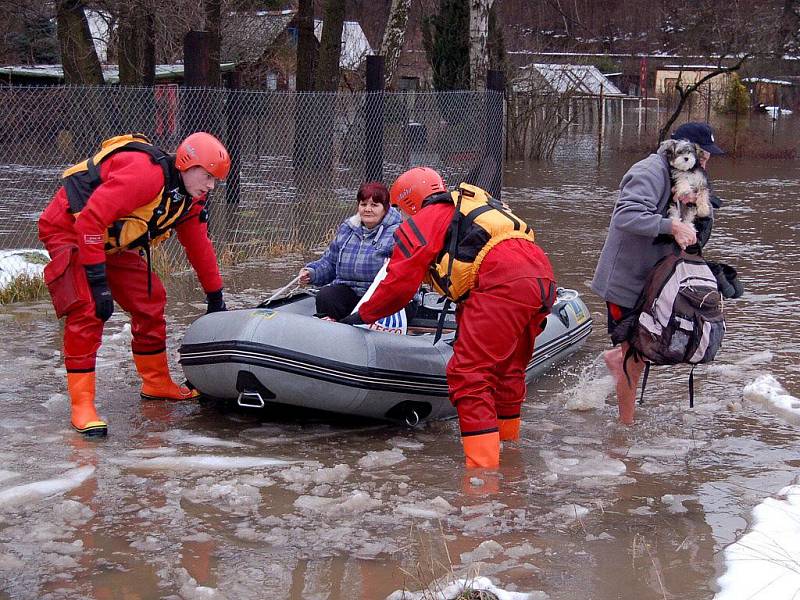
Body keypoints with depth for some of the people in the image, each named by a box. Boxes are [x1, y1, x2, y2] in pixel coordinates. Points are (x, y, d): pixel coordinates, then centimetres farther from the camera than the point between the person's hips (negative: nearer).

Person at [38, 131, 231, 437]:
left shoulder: (188, 199, 1)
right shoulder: (145, 172, -30)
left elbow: (199, 247, 16)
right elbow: (89, 220, -35)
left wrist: (216, 299, 20)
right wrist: (98, 280, -33)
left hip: (110, 242, 9)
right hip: (69, 231, -9)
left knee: (150, 300, 7)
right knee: (87, 312, -21)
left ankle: (156, 382, 24)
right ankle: (82, 406, -17)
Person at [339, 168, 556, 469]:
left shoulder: (420, 223, 11)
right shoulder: (472, 205, 35)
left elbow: (399, 284, 8)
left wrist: (362, 315, 21)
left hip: (503, 282, -9)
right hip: (543, 277, 9)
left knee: (469, 375, -8)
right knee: (508, 370, 24)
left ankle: (483, 465, -16)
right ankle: (507, 444, 37)